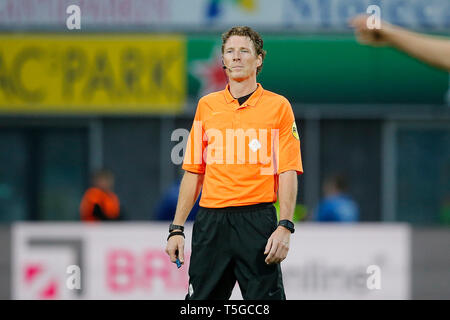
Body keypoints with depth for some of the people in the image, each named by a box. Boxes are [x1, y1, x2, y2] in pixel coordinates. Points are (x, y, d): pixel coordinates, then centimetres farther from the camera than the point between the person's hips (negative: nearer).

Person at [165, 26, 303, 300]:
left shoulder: (278, 106, 3)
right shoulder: (207, 105, 13)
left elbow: (288, 172, -2)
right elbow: (194, 172, 14)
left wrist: (285, 227, -13)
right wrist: (177, 229, 8)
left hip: (258, 221, -3)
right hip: (211, 222, 3)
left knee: (265, 295, -8)